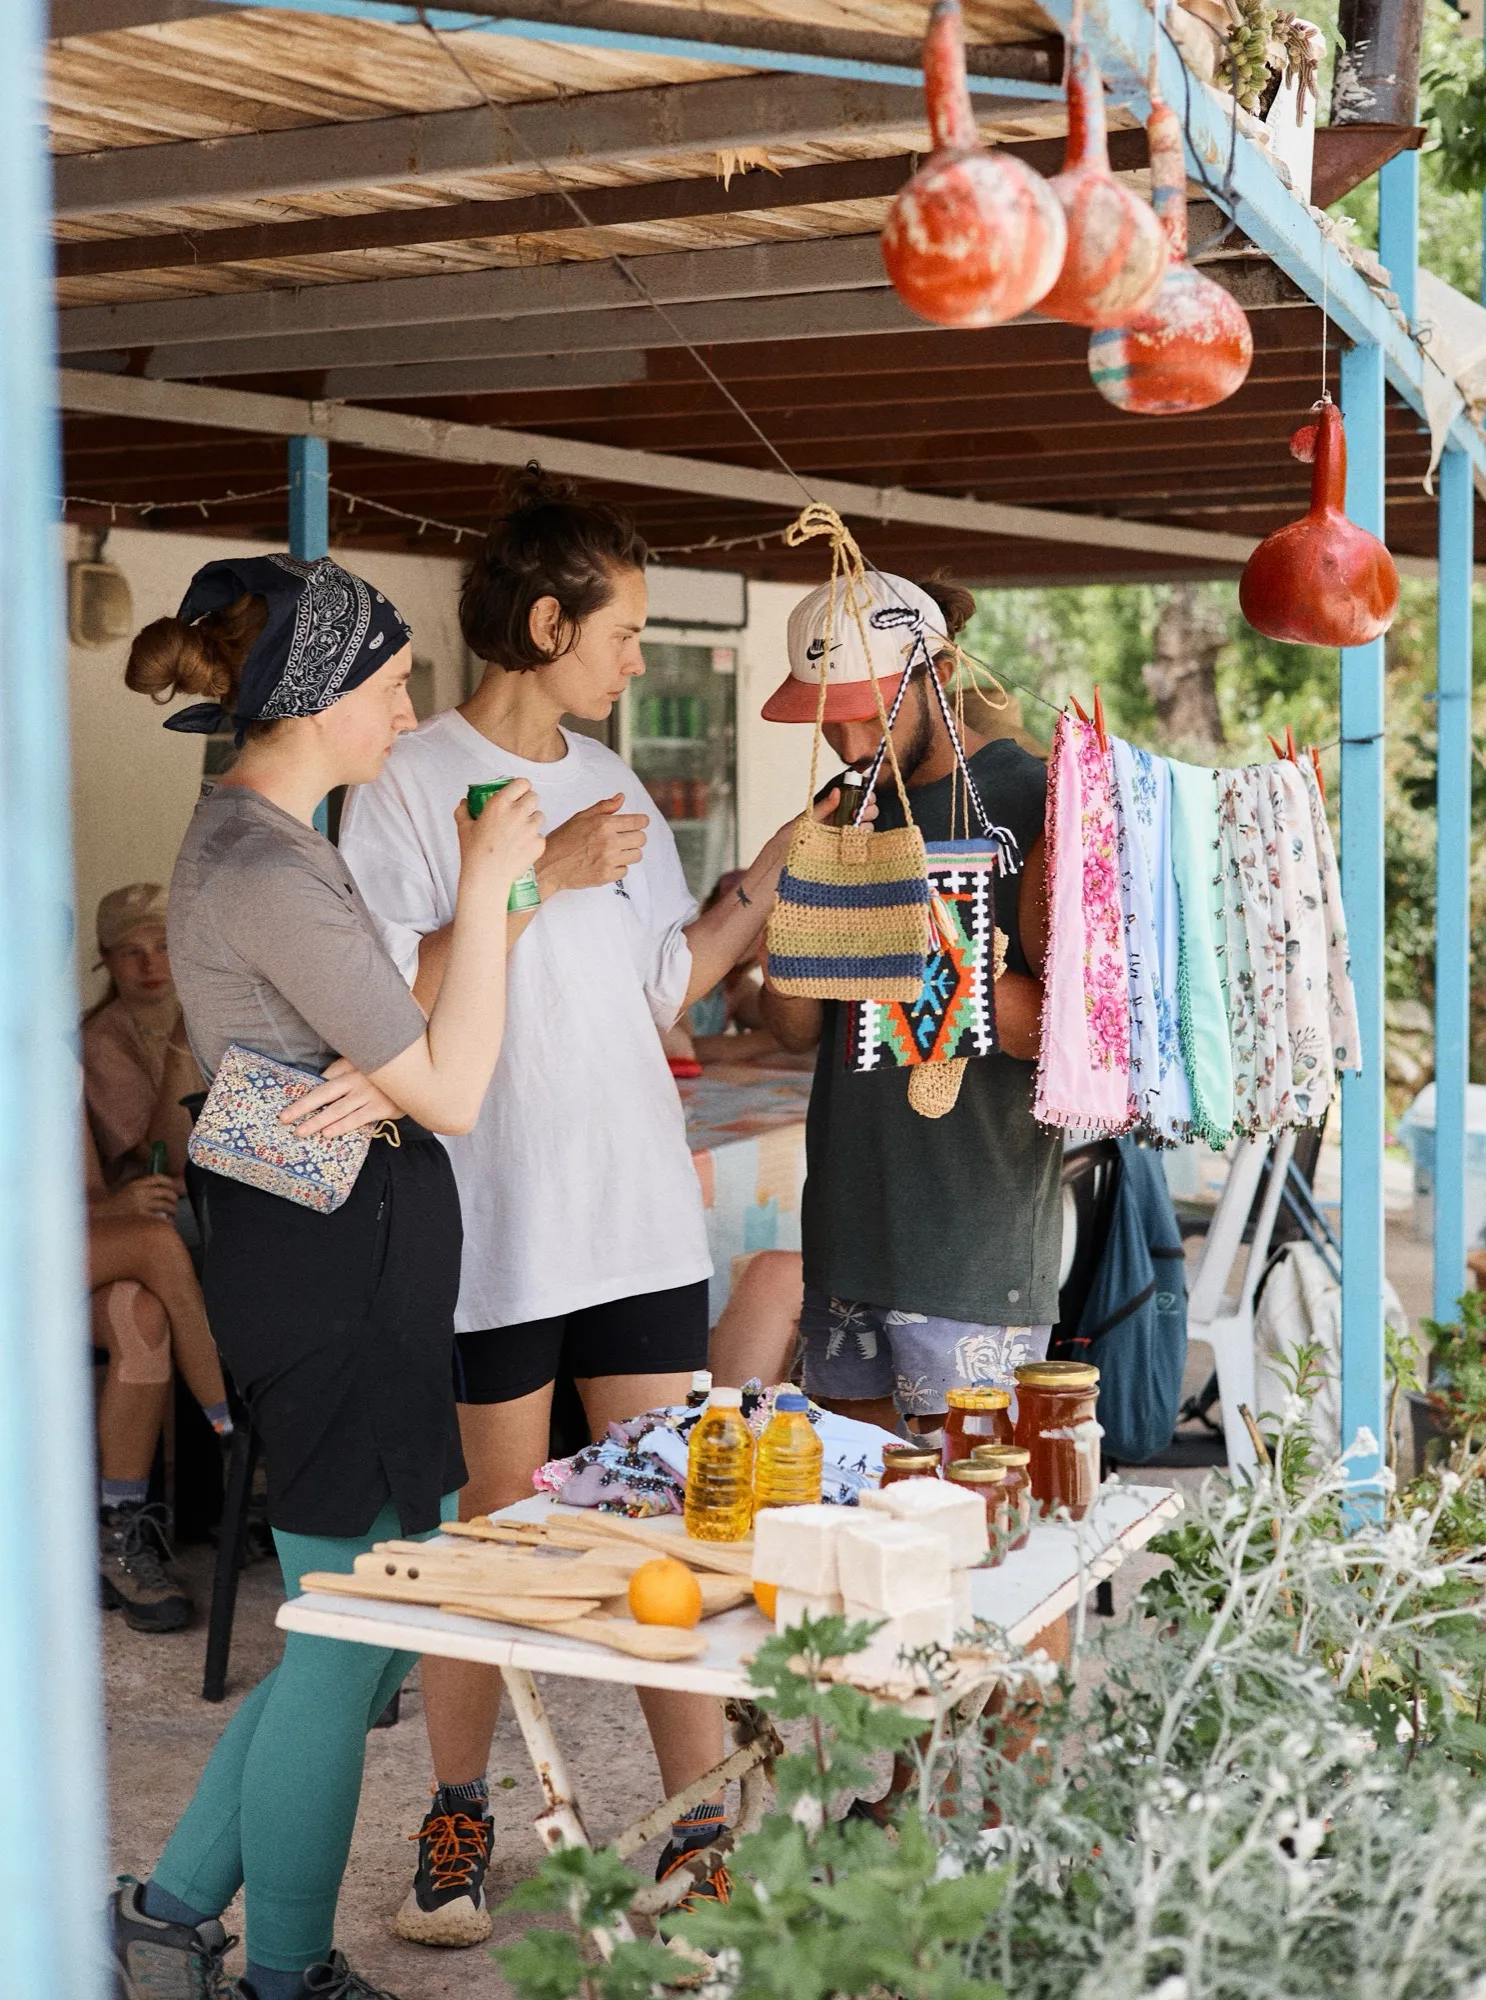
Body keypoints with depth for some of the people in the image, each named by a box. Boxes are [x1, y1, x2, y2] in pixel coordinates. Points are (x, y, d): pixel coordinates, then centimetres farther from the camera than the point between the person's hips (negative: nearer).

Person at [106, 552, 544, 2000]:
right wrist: (486, 885, -12)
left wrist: (381, 1082, 1)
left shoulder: (257, 838, 15)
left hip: (358, 1250, 10)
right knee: (348, 1632, 2)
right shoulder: (265, 870, -19)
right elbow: (453, 1092, -17)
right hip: (330, 1265, -10)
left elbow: (395, 1054, 21)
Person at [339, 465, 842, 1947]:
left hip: (641, 1214, 5)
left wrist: (770, 875, 9)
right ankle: (457, 1814, 25)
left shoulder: (610, 783, 12)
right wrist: (539, 878, -19)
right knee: (493, 1530, 6)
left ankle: (697, 1824, 14)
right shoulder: (410, 785, -7)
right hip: (491, 1227, -5)